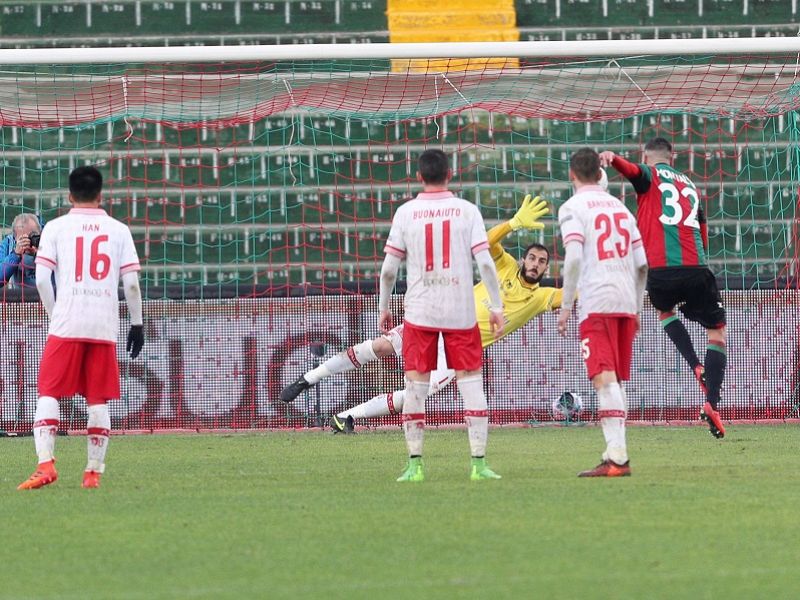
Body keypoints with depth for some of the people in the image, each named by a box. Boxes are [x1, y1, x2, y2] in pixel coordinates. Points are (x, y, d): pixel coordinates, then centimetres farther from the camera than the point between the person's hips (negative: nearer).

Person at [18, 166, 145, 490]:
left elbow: (41, 278, -3)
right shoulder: (118, 230, 8)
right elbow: (131, 282, 2)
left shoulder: (56, 227, 4)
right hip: (105, 326, 1)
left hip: (65, 325, -1)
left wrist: (54, 313, 10)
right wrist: (137, 323, 11)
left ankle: (46, 464, -14)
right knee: (98, 400, 7)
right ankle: (94, 471, 7)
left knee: (48, 393, 1)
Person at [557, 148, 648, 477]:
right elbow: (642, 264, 16)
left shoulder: (573, 208, 0)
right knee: (617, 381, 14)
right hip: (626, 302, 6)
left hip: (596, 304, -6)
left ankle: (617, 455, -25)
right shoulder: (620, 206, 18)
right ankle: (617, 450, 15)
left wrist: (566, 306, -7)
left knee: (604, 379, -14)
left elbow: (574, 258, -13)